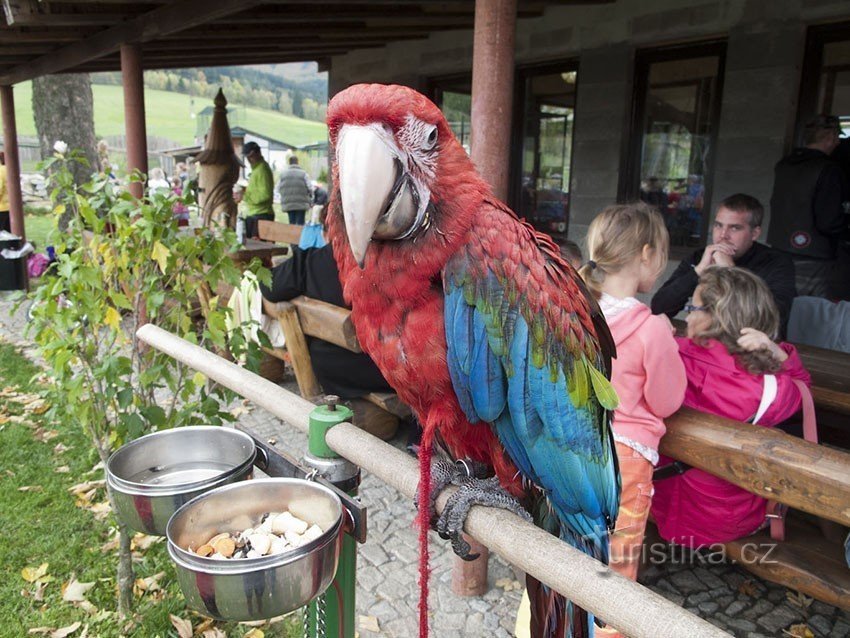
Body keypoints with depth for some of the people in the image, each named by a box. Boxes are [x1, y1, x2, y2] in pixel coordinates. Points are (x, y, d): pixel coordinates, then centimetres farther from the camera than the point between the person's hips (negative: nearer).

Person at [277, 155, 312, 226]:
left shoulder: (283, 174, 5)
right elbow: (310, 188, -11)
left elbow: (278, 188, 5)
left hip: (288, 204, 3)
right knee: (300, 223, 0)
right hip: (301, 204, -3)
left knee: (292, 223, 10)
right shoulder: (303, 173, -6)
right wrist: (310, 199, 6)